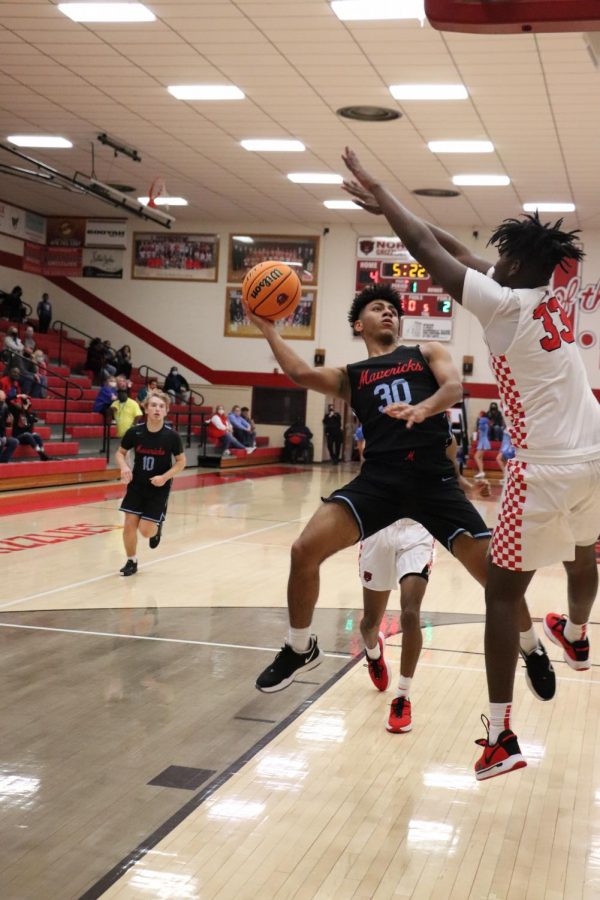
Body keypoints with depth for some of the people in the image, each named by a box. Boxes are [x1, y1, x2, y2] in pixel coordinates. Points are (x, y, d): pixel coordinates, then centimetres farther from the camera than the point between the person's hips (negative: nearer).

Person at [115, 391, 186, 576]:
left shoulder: (171, 436, -15)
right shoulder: (134, 432, -12)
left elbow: (181, 461, -3)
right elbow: (120, 453, 4)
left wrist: (165, 477, -18)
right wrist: (124, 467, -16)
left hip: (159, 488, -2)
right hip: (136, 485, 2)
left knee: (146, 530, -6)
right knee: (130, 524, -2)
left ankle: (156, 529, 31)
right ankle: (131, 562, 19)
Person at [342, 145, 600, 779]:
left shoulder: (506, 304, -13)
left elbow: (429, 252, -9)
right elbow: (457, 251, 14)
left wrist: (380, 195, 3)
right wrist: (390, 206, 17)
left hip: (546, 469, -8)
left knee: (503, 591, -1)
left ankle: (500, 738, -1)